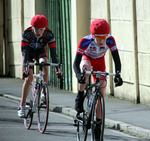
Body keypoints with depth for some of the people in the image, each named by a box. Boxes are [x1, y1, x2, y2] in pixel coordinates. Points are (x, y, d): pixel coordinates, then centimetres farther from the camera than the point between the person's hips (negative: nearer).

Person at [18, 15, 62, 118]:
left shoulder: (49, 34, -30)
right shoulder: (27, 33, -33)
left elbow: (53, 53, -30)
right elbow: (24, 51, -33)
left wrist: (57, 69, -38)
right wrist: (25, 68, -44)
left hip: (40, 51, 1)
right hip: (29, 51, -1)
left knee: (45, 63, -32)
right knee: (29, 78, -14)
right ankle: (22, 106, -7)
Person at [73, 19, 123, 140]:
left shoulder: (110, 40, -32)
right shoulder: (85, 41, -37)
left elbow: (117, 59, -30)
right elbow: (76, 62, -38)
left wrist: (118, 74, -47)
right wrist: (78, 74, -57)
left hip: (99, 63, 2)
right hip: (86, 59, -2)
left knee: (102, 94, -6)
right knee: (86, 68, -40)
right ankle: (80, 98, -21)